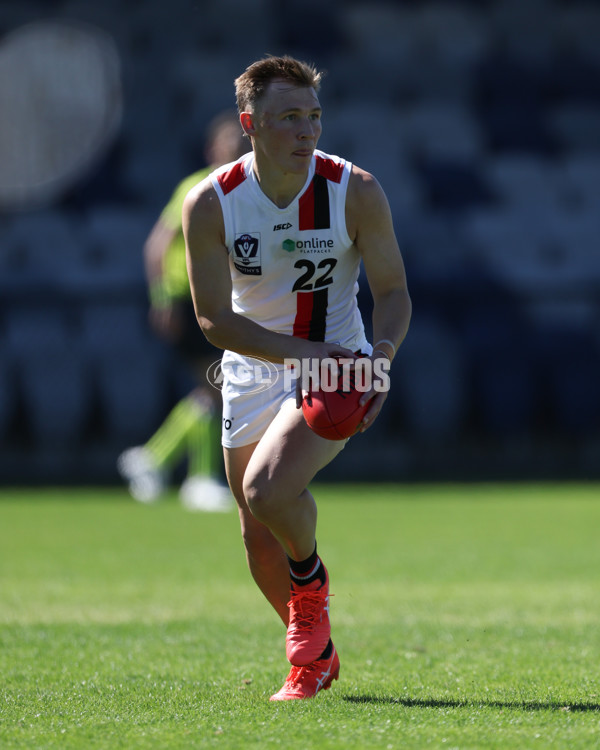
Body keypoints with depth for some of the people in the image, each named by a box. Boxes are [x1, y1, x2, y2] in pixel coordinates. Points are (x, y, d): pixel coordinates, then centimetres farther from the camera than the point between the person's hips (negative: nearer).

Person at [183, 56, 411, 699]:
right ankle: (315, 654, 33)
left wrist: (382, 353, -26)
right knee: (258, 532, 9)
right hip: (252, 374, 3)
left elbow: (392, 289, -6)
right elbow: (214, 318, -14)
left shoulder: (355, 192, -15)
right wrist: (300, 351, -27)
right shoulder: (210, 204, -15)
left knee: (268, 488, -27)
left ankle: (311, 578, 5)